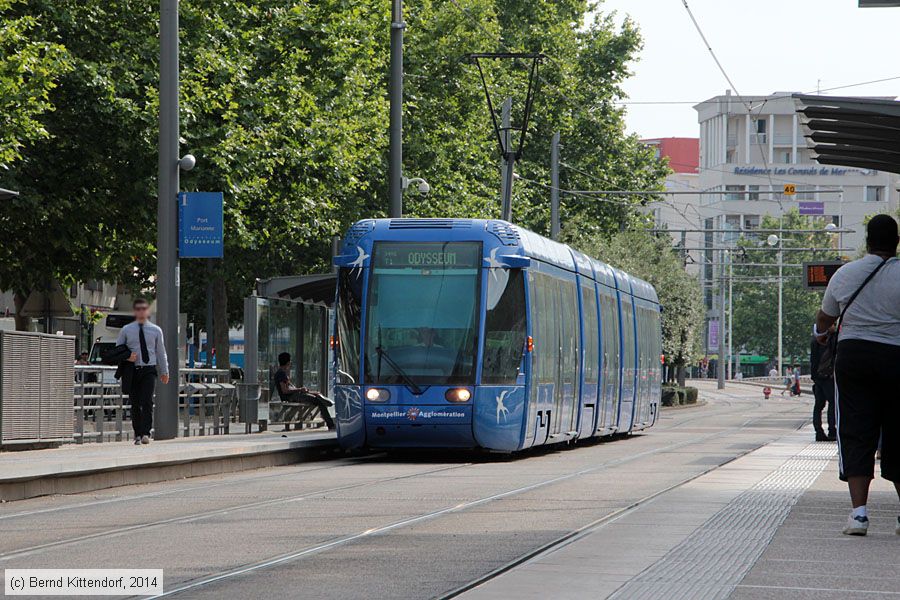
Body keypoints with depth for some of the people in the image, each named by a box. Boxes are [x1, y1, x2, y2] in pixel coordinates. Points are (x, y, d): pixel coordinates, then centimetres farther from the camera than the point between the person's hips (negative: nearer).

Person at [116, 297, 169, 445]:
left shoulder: (155, 330, 9)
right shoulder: (126, 330, 7)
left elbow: (161, 352, 15)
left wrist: (164, 372, 15)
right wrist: (126, 357, -8)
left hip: (149, 370, -1)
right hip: (132, 370, 1)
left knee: (147, 402, -15)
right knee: (135, 404, 3)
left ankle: (146, 433, -21)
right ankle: (137, 435, 10)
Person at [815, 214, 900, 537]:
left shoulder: (845, 274, 4)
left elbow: (825, 317, 19)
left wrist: (820, 332, 41)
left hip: (852, 356, 1)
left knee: (855, 435, 0)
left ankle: (859, 511, -13)